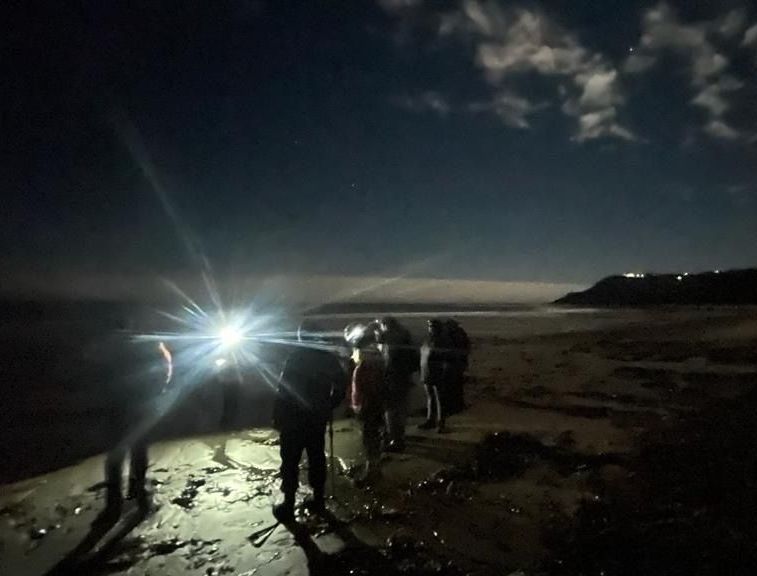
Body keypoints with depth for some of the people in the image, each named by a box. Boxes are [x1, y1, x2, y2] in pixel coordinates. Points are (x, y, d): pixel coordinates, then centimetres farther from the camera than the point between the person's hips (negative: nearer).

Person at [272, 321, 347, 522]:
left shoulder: (296, 357, -13)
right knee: (317, 458, 14)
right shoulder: (328, 357, 3)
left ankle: (288, 505, 9)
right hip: (318, 417, 5)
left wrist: (278, 416, -9)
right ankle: (318, 500, 22)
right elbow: (341, 383, 8)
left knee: (290, 461, 4)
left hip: (295, 417, -5)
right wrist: (329, 406, 14)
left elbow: (284, 389, -16)